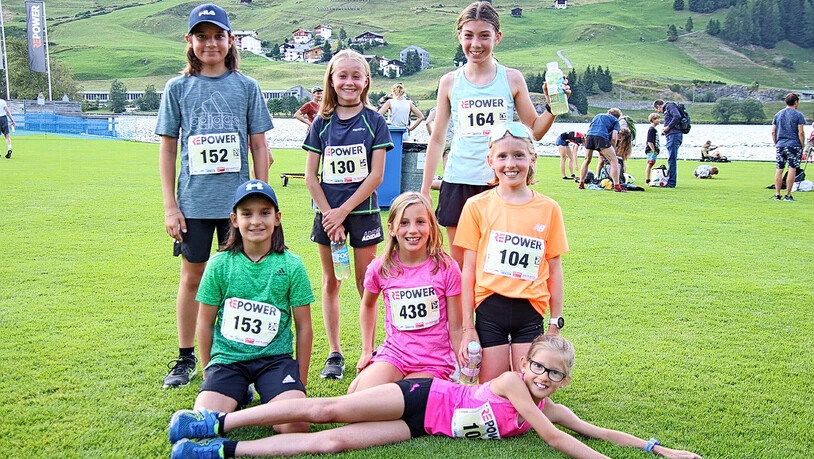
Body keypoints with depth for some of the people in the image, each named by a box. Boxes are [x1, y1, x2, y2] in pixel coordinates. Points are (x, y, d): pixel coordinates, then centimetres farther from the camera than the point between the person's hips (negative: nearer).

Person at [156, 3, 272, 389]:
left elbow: (259, 146, 4)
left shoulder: (246, 87, 3)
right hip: (193, 201, 1)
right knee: (192, 276, 9)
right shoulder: (178, 88, 4)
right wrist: (170, 205, -1)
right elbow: (167, 149, 4)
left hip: (238, 199, 0)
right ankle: (185, 358, 22)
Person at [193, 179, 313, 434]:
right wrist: (208, 374, 13)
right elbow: (205, 323, 8)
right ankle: (239, 395, 10)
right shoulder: (219, 264, -2)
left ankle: (269, 398, 10)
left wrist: (301, 383, 5)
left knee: (295, 426, -23)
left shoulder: (291, 265, -3)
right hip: (227, 358, 1)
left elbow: (304, 327, 3)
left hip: (275, 358, 0)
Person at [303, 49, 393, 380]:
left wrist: (343, 211, -13)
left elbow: (376, 175, -8)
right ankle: (334, 353, 17)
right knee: (331, 283, 8)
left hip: (362, 211, -2)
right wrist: (329, 215, -8)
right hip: (327, 213, 2)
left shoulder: (374, 122, -2)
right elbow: (311, 175, 1)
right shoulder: (322, 123, 3)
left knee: (365, 282, 4)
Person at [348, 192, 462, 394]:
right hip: (394, 353, 2)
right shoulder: (380, 268, -3)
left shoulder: (446, 269, -9)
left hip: (434, 363, -1)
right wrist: (366, 350, 18)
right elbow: (368, 305, 20)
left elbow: (455, 327, -3)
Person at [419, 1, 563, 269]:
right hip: (458, 184, 1)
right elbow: (437, 139, 10)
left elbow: (535, 131, 7)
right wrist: (425, 190, 9)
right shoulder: (450, 82, 5)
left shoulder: (512, 79, 2)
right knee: (459, 266, 7)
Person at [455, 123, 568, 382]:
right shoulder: (477, 206, -1)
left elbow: (554, 269, 7)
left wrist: (556, 323, 7)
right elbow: (468, 269, 0)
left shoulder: (548, 209, 1)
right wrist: (467, 326, -1)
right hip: (490, 309, -1)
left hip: (530, 312, 1)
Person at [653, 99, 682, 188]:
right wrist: (664, 131, 12)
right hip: (671, 136, 10)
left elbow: (677, 116, -19)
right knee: (672, 159, 11)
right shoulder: (666, 110, 26)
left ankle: (671, 182, -11)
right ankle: (671, 181, 14)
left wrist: (668, 127, -13)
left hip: (674, 135, -10)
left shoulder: (670, 106, -2)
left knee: (672, 159, -11)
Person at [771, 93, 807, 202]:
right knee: (792, 169, -1)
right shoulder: (798, 115, -4)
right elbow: (801, 132, -8)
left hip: (780, 145, 5)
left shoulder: (778, 114, 11)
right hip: (794, 145, -5)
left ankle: (777, 195, 8)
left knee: (779, 170, 6)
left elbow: (773, 132, 10)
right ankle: (788, 195, -3)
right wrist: (802, 146, -1)